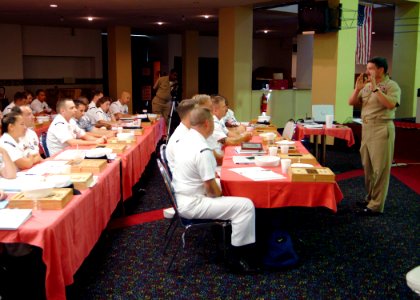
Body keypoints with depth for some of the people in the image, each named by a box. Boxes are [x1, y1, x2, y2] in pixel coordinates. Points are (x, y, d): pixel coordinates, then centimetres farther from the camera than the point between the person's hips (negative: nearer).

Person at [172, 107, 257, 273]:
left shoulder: (184, 140, 4)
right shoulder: (202, 150, -25)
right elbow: (210, 188, -22)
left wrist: (212, 172, 10)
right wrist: (220, 194, -3)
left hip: (181, 197, 10)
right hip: (192, 204, -10)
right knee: (246, 205, -11)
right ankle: (238, 257, 0)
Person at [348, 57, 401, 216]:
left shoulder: (391, 86, -7)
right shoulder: (366, 86, 12)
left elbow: (391, 104, -23)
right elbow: (351, 102, 11)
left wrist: (375, 88, -21)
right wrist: (357, 88, -4)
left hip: (382, 129, -7)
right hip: (366, 128, 7)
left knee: (380, 169, -4)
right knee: (367, 167, 15)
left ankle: (376, 205, 0)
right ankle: (370, 197, 29)